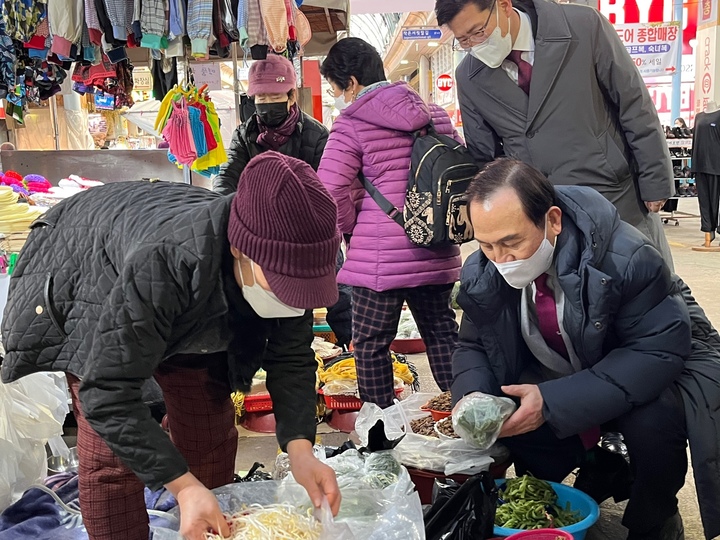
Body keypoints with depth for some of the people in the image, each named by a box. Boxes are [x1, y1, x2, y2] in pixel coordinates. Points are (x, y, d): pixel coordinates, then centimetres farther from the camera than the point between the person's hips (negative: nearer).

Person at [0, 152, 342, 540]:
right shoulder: (161, 262, -47)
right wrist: (183, 485, -44)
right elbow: (107, 392, -41)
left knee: (210, 435, 6)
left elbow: (291, 358, -18)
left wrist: (299, 447, -33)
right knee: (111, 456, -13)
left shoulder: (285, 266, -31)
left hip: (193, 311, 5)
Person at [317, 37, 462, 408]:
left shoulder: (351, 126, -8)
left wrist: (350, 226, 3)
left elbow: (329, 192, -16)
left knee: (371, 343, 7)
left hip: (379, 257, -6)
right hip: (436, 252, 6)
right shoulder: (433, 113, 10)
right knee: (441, 332, 18)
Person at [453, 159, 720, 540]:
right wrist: (471, 398, -28)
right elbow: (473, 347, -2)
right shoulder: (484, 273, -15)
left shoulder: (625, 258, -32)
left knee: (651, 422, -36)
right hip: (558, 376, 5)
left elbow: (659, 350, -32)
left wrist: (553, 403, -40)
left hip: (650, 372, -4)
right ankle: (599, 477, 11)